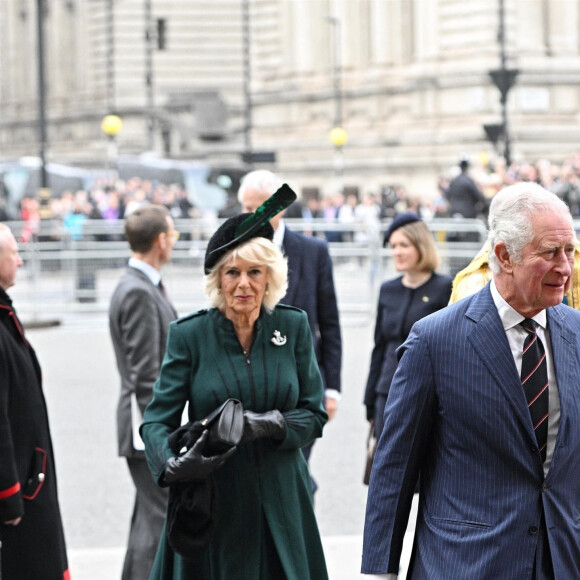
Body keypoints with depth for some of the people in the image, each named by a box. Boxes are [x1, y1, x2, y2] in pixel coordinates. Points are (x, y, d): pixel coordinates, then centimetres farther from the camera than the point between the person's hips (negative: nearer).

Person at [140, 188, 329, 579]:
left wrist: (270, 424, -19)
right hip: (212, 499, -2)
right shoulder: (189, 334, -3)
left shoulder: (293, 326, 2)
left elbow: (314, 414, 2)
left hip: (280, 500, 2)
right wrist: (172, 466, -27)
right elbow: (157, 420, -6)